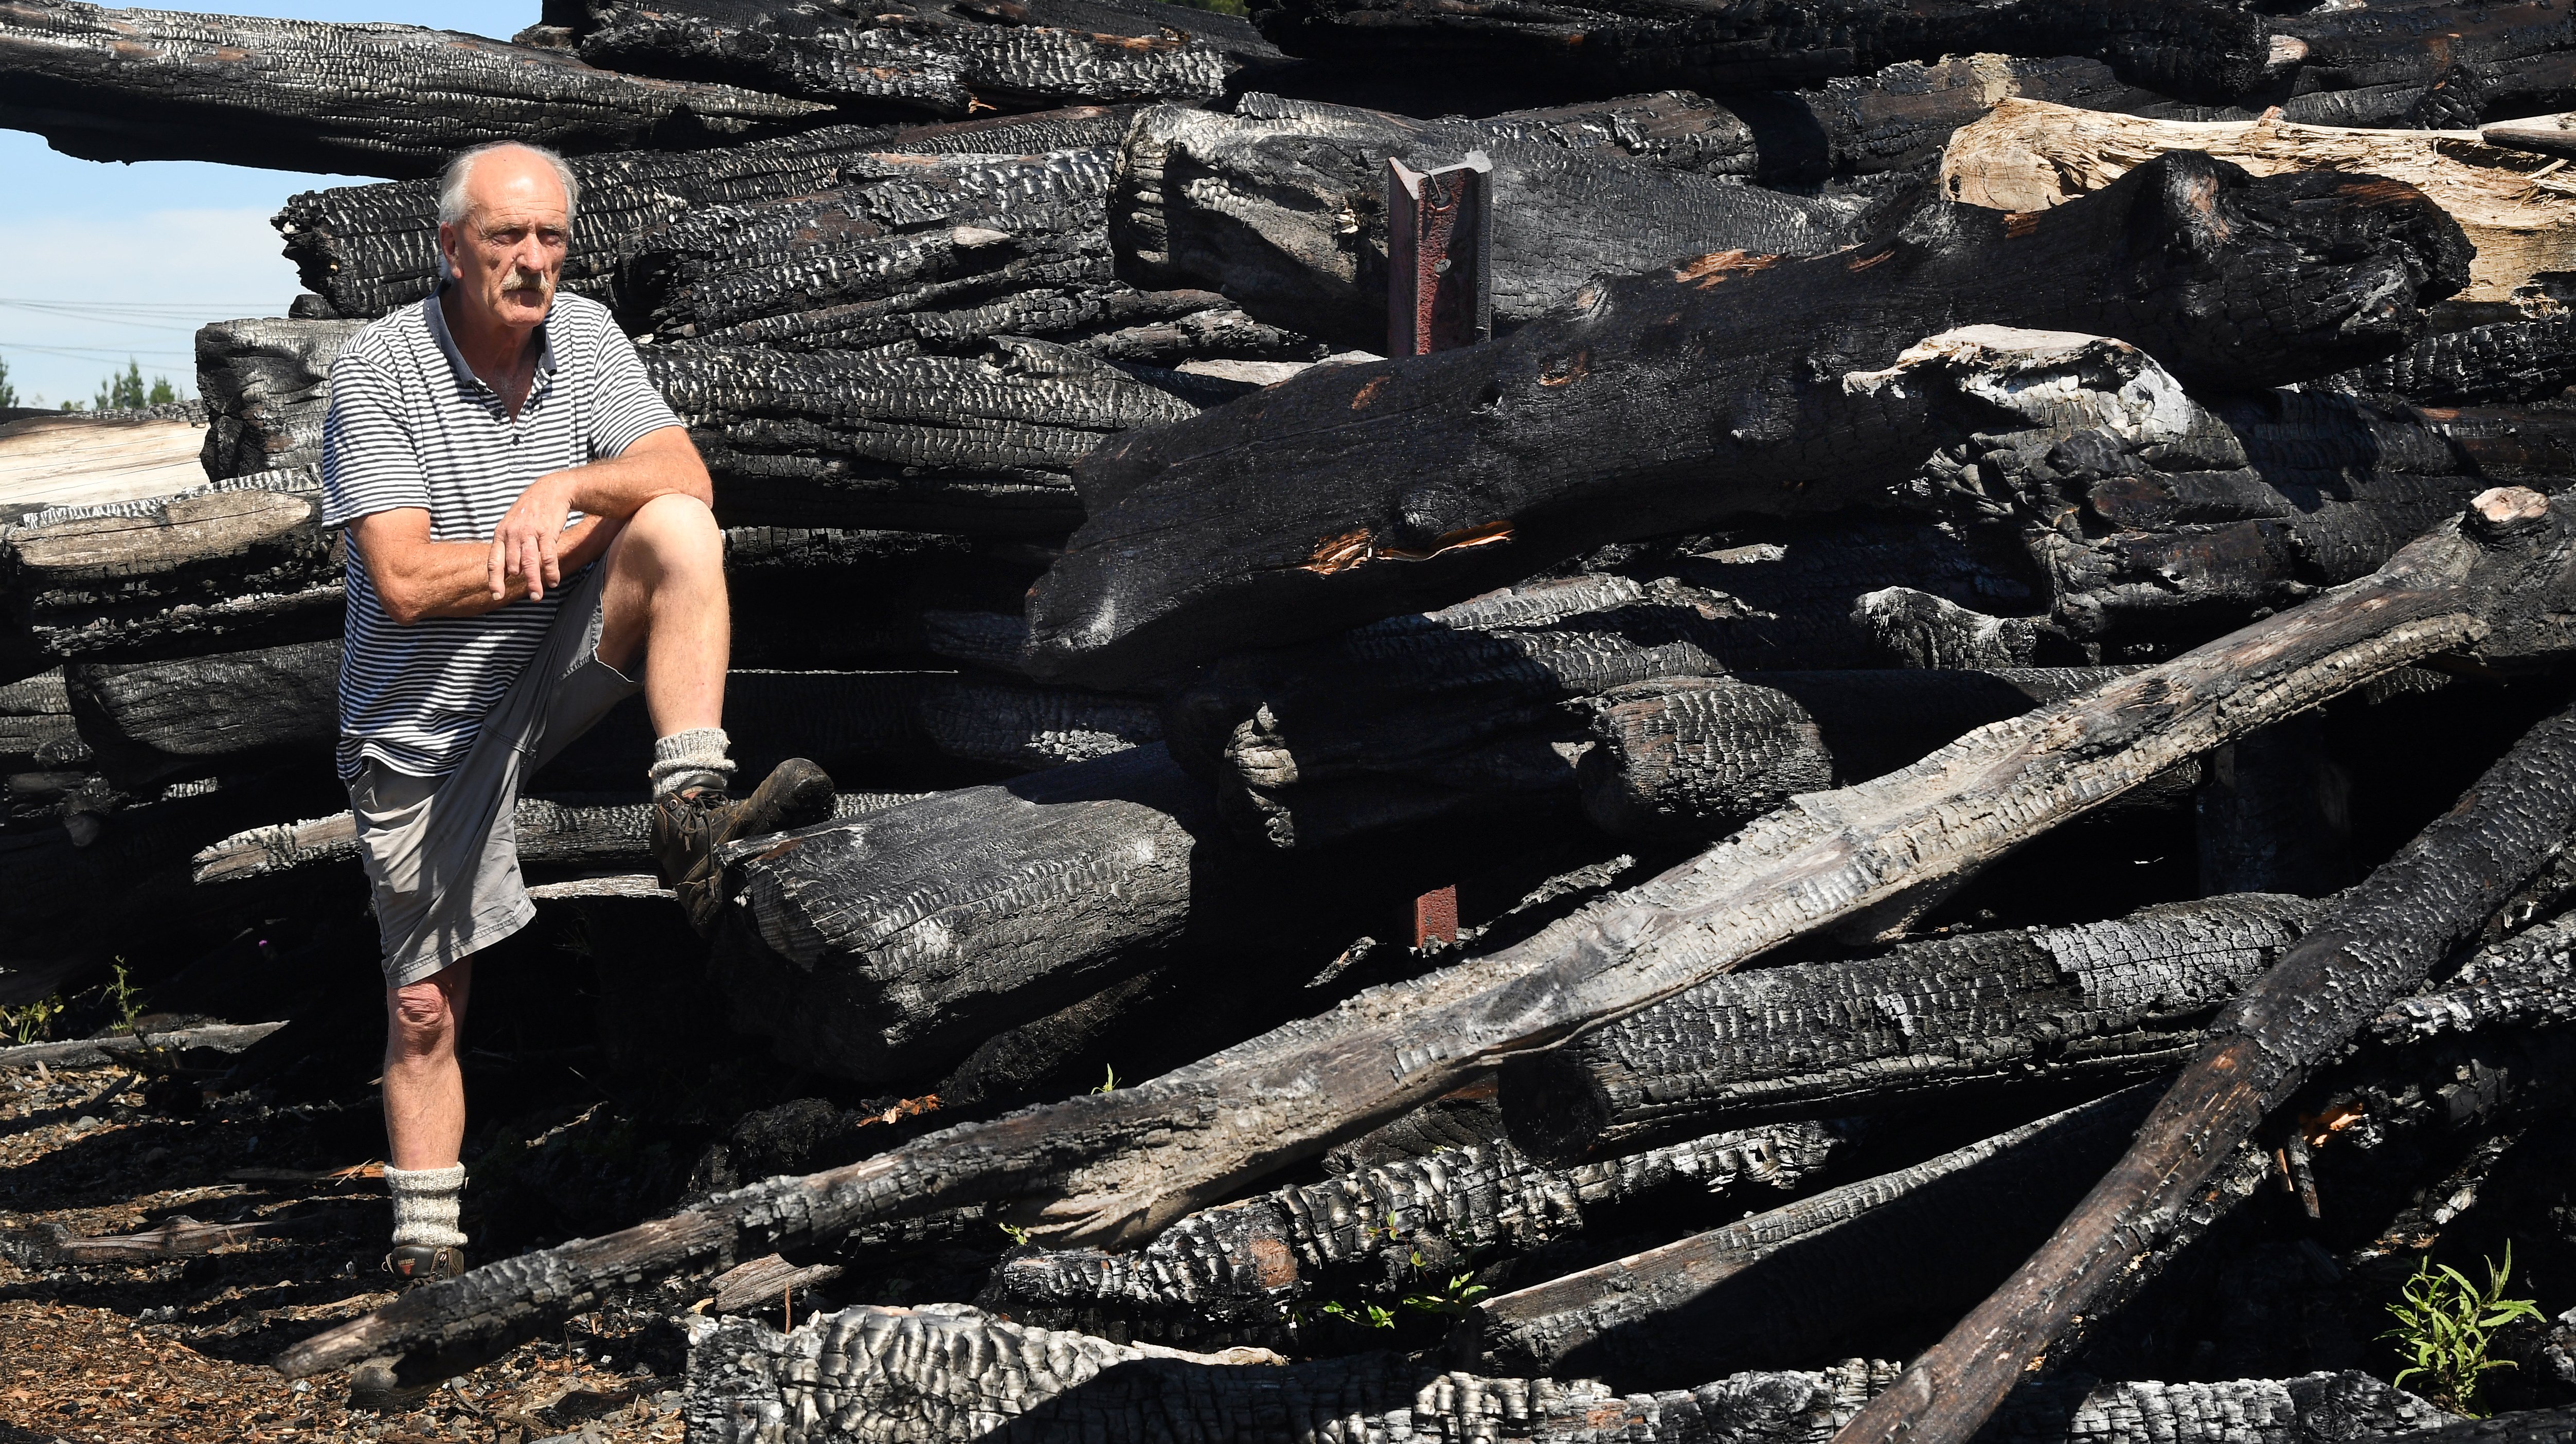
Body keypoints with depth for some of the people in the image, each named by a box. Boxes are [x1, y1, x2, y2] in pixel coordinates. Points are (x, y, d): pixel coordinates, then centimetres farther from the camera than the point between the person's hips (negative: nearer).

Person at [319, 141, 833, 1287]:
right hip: (424, 725, -3)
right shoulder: (379, 370, -16)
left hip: (558, 666, 3)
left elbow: (685, 476, -12)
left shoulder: (586, 336, -1)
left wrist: (568, 484, -30)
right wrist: (597, 530, -18)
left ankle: (690, 812, -29)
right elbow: (406, 581, -23)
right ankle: (426, 1248, 19)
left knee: (681, 533, -24)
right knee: (426, 1008, 2)